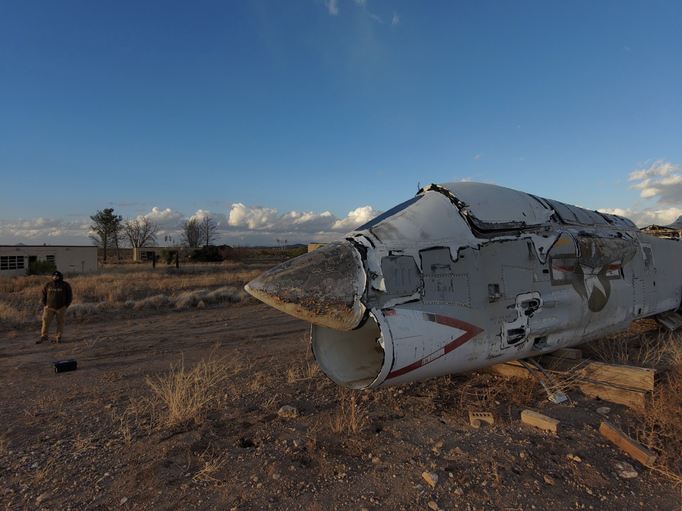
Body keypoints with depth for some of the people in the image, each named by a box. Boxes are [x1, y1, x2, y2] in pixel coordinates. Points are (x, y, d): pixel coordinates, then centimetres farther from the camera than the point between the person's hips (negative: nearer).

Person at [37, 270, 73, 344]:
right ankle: (43, 336, 9)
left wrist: (66, 306, -3)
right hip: (49, 307, 2)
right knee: (46, 322, -3)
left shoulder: (65, 285, 1)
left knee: (60, 322, 2)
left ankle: (58, 337, 10)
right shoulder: (47, 285, 7)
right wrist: (44, 305, 1)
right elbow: (43, 295, 12)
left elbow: (70, 296, 4)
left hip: (61, 308, -1)